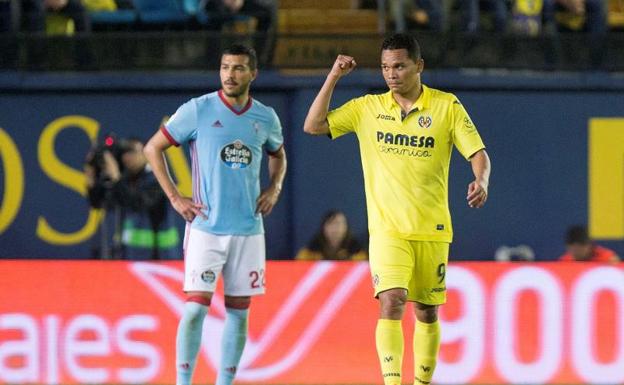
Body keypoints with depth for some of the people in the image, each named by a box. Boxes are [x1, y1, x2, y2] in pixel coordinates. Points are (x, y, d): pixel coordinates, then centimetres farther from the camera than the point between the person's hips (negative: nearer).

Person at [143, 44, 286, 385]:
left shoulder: (265, 118, 6)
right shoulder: (198, 110, -5)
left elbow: (278, 154, 28)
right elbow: (153, 148, 2)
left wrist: (274, 188, 9)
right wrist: (175, 198, -4)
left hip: (248, 229, 4)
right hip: (205, 227, -4)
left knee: (239, 310, 5)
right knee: (196, 307, -11)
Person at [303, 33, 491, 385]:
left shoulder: (447, 106, 0)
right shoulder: (367, 108, 5)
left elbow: (478, 153, -1)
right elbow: (313, 126, 3)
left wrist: (481, 181, -22)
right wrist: (333, 77, -4)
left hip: (432, 230, 1)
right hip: (387, 229, 0)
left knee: (426, 312, 9)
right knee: (391, 301, -19)